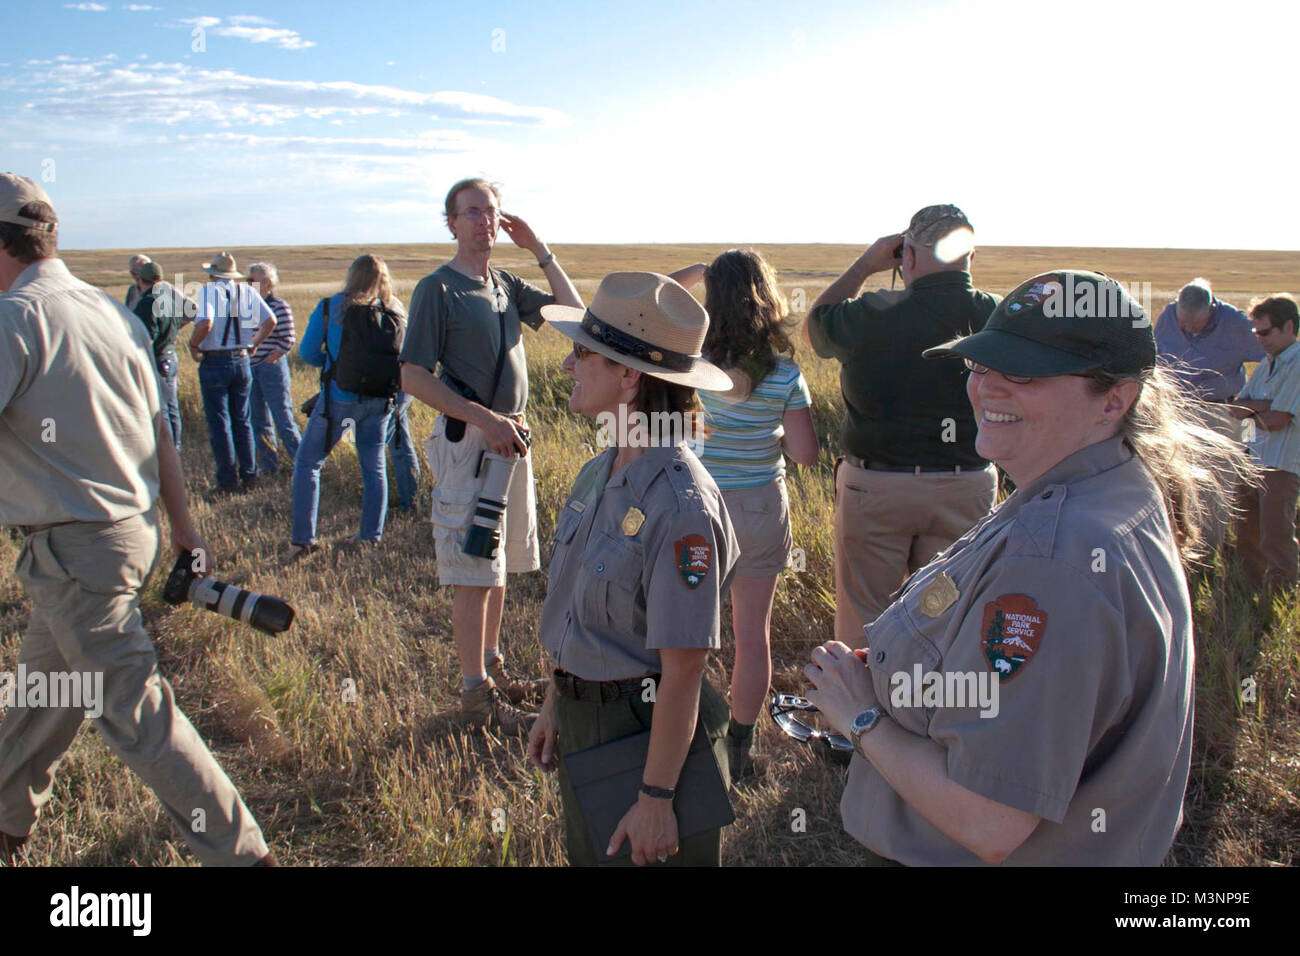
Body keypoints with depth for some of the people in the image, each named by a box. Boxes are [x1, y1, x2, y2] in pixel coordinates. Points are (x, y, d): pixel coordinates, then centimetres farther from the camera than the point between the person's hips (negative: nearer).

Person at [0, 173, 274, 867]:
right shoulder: (112, 310, 9)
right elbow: (157, 431, 13)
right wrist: (182, 525, 18)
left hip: (73, 547, -9)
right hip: (131, 526, 9)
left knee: (132, 710, -3)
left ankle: (239, 850, 2)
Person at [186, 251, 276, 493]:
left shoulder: (209, 291, -11)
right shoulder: (248, 291, 3)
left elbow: (205, 323, -25)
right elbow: (270, 320, -2)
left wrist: (193, 345, -10)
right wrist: (255, 343, 10)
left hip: (214, 364, -4)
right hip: (241, 362, 4)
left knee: (219, 423, 3)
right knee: (242, 421, 14)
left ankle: (228, 479, 5)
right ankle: (249, 474, 14)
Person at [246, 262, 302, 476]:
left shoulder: (279, 307, -9)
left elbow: (287, 341, -12)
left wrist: (266, 361, -12)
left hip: (273, 368, -7)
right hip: (250, 370, 7)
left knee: (283, 418, -7)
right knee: (259, 420, 11)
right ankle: (268, 465, 20)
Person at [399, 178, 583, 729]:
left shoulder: (505, 285, 13)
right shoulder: (437, 289, -8)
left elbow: (574, 312, 12)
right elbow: (414, 378, -14)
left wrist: (539, 250, 6)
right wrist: (484, 418, -20)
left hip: (510, 439, 8)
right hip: (467, 442, -7)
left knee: (500, 566, 15)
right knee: (475, 573, -3)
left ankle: (492, 667, 29)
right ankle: (475, 693, 7)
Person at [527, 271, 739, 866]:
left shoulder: (680, 506, -26)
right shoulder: (598, 475, -1)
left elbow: (683, 670, -24)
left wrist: (656, 798, -20)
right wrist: (554, 706, 13)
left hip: (646, 730, -8)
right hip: (581, 724, 8)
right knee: (587, 853, 25)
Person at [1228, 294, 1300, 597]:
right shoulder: (1266, 365, 16)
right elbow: (1237, 408, 7)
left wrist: (1252, 410, 4)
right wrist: (1264, 406, -11)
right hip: (1253, 460, 8)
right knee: (1246, 539, 12)